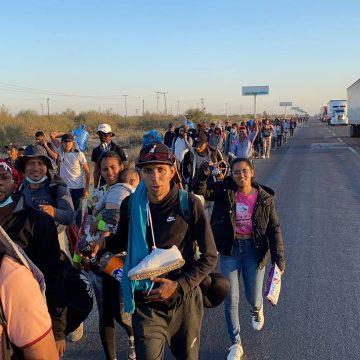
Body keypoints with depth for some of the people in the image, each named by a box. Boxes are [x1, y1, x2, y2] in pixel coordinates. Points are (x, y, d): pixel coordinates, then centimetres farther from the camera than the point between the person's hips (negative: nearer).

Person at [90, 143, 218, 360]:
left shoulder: (189, 204, -15)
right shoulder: (131, 204, -7)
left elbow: (209, 257, -8)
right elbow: (123, 240, 13)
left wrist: (179, 286, -18)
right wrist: (103, 243, -7)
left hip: (184, 301, 0)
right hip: (146, 304, 1)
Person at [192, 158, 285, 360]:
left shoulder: (265, 197, -7)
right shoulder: (225, 191, -7)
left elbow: (274, 228, -3)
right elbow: (198, 189, -15)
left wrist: (279, 257, -7)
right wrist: (205, 172, -34)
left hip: (254, 250, 0)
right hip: (230, 249, 1)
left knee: (253, 298, 11)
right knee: (231, 300, 4)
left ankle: (257, 309, 52)